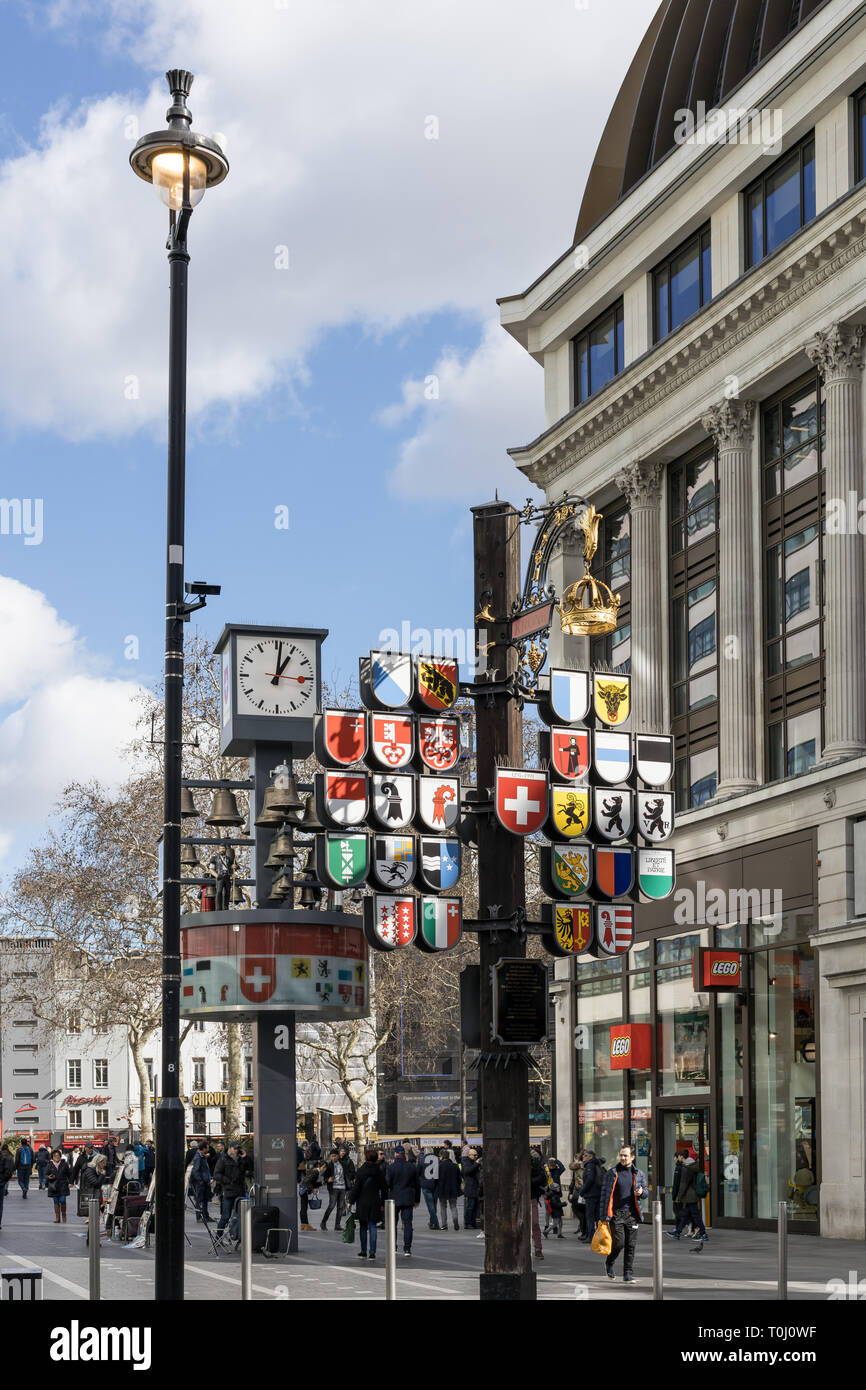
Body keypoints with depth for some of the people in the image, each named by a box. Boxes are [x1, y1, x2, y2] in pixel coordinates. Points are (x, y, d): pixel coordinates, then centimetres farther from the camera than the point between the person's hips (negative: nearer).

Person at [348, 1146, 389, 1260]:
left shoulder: (361, 1171, -9)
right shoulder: (379, 1171, 1)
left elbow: (356, 1187, -9)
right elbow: (384, 1188, 6)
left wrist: (351, 1201, 0)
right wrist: (383, 1203, 14)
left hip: (362, 1203, -2)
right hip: (375, 1203, 2)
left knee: (363, 1227, 10)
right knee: (373, 1227, 3)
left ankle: (363, 1252, 14)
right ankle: (372, 1253, -2)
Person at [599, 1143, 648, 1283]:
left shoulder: (639, 1173, 9)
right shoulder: (611, 1173, 1)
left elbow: (646, 1190, 19)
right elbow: (605, 1194, 0)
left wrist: (642, 1192, -8)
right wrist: (604, 1216, -6)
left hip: (632, 1214, 2)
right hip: (616, 1213, -2)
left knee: (631, 1245, 2)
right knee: (619, 1243, -8)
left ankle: (628, 1274, 10)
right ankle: (609, 1263, 20)